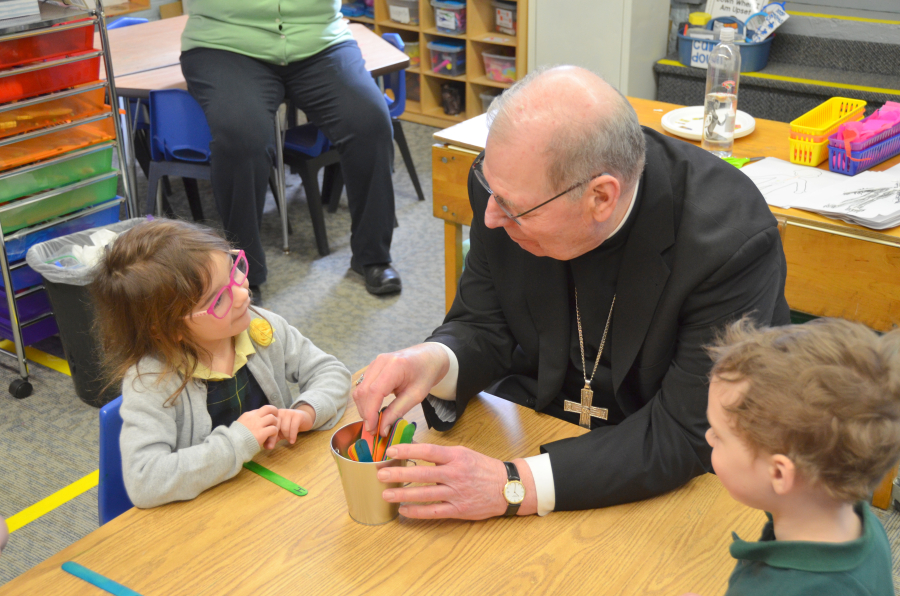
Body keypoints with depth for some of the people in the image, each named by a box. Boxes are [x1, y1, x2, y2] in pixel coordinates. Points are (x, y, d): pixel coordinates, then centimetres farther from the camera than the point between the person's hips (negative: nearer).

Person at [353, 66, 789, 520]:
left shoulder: (735, 241, -28)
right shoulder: (511, 182, -14)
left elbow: (688, 435, -27)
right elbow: (486, 327, -1)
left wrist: (514, 486, -35)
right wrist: (436, 360, -25)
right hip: (540, 422, 3)